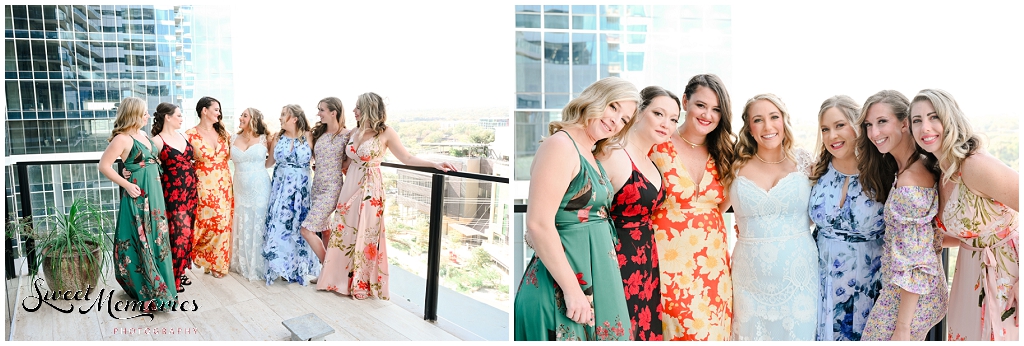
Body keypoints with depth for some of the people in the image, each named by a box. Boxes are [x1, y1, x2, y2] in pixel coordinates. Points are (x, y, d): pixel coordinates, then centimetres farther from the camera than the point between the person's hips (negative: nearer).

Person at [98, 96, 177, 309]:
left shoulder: (143, 135, 10)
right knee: (140, 242, -2)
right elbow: (104, 166, -17)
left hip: (154, 194, 9)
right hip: (137, 196, -8)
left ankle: (158, 285, 27)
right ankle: (147, 292, 4)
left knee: (155, 239, 15)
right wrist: (127, 185, -16)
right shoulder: (123, 139, -14)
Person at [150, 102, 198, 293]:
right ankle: (173, 278, 7)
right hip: (173, 193, -7)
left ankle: (180, 271, 23)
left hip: (190, 191, 7)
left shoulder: (183, 136, 10)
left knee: (186, 232, 11)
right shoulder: (157, 141, -10)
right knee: (179, 233, -5)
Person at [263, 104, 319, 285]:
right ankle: (281, 265, 11)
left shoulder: (307, 136, -5)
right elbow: (270, 162, 13)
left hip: (300, 188, -2)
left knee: (298, 224, 1)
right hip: (280, 186, 3)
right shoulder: (278, 138, 5)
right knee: (279, 224, -1)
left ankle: (298, 267, 13)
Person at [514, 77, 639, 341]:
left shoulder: (591, 157, 14)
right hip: (563, 280, -9)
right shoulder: (560, 145, -14)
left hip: (596, 277, 9)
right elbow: (539, 224, -22)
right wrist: (572, 289, -21)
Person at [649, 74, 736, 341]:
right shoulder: (659, 146, -6)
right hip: (670, 257, -4)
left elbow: (721, 204, 15)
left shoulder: (722, 154, 9)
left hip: (713, 260, 5)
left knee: (713, 328, 7)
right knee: (683, 328, -3)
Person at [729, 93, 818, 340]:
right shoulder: (737, 167, -1)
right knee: (752, 332, 10)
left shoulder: (802, 162, 0)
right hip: (751, 273, 0)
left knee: (797, 332, 10)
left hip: (798, 272, 0)